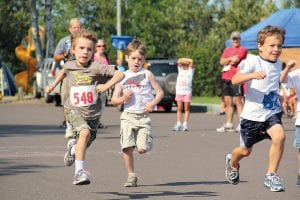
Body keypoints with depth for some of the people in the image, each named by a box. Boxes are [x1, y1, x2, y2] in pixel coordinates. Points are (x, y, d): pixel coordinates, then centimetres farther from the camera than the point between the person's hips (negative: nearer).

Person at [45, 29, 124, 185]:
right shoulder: (69, 65, -5)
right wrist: (53, 84, 27)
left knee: (84, 144, 15)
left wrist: (106, 85, -24)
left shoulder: (96, 68, -14)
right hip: (73, 110, -1)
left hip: (92, 112, 1)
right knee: (84, 132, -30)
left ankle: (73, 146, 54)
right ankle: (79, 172, -29)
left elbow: (120, 74, -16)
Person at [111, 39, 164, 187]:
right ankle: (131, 176, 2)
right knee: (127, 147, -11)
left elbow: (160, 92, 7)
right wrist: (123, 99, -12)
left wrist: (152, 103, -10)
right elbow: (114, 100, 9)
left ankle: (144, 142, 27)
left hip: (143, 117, -1)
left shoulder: (147, 75, 5)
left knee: (142, 149, -10)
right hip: (128, 116, 1)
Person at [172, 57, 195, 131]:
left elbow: (191, 62, -8)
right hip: (179, 91, 3)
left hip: (187, 92, -3)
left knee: (186, 109, -3)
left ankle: (185, 124, -5)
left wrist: (184, 60, 2)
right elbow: (179, 61, 1)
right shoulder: (180, 69, 14)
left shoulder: (190, 70, 6)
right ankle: (178, 124, -1)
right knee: (179, 109, 1)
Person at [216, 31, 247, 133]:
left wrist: (227, 62, 0)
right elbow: (222, 61, 7)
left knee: (238, 101, -11)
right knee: (228, 102, 7)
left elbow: (236, 60, -12)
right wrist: (230, 59, -8)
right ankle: (229, 124, 10)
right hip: (226, 79, 7)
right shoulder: (227, 50, 20)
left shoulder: (242, 50, 1)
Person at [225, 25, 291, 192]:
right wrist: (253, 75, -45)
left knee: (279, 136, -26)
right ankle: (232, 163, 51)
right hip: (252, 114, -4)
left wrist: (287, 69, 16)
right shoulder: (253, 61, -17)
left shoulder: (277, 63, 5)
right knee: (246, 150, 14)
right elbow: (235, 79, -31)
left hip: (272, 112, 4)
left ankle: (271, 176, -14)